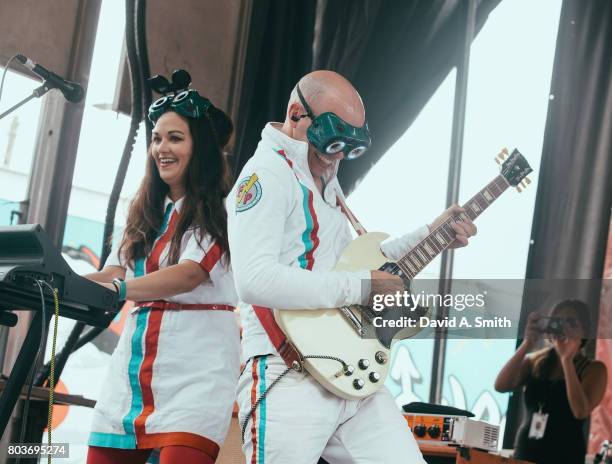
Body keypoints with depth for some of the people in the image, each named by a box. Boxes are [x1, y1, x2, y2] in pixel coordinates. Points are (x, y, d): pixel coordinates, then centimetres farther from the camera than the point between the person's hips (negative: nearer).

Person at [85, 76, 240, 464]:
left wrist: (118, 290, -32)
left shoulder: (221, 212, -2)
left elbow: (191, 273, -18)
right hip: (132, 374, 7)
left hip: (194, 372, -6)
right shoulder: (147, 215, 19)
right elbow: (113, 275, 10)